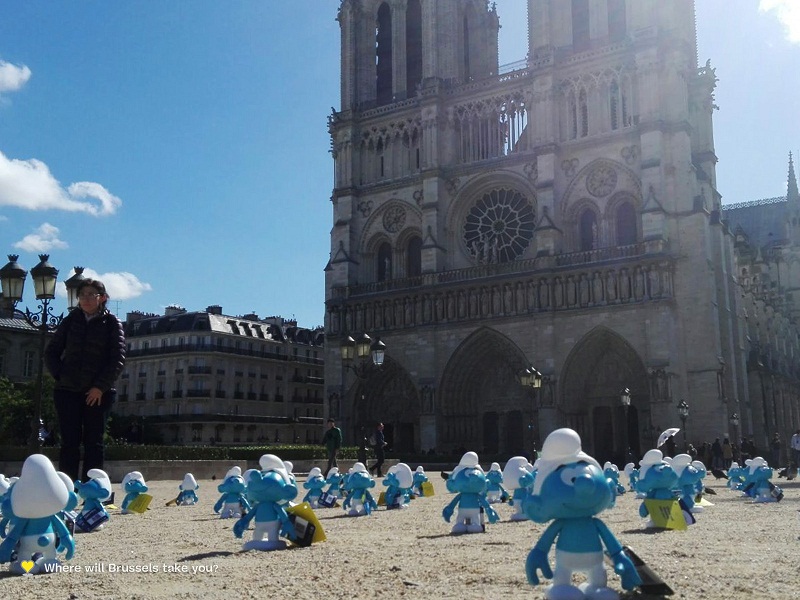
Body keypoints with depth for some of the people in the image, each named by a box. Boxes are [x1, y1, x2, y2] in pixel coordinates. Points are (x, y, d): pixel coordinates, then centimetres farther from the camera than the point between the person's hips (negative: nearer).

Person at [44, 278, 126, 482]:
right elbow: (51, 352, 13)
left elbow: (118, 359, -6)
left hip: (98, 393, -2)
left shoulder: (112, 323, 2)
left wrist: (101, 386, -13)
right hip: (68, 391, 2)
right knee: (70, 441, 1)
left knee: (94, 442, 1)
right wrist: (60, 375, -2)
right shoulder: (70, 321, 10)